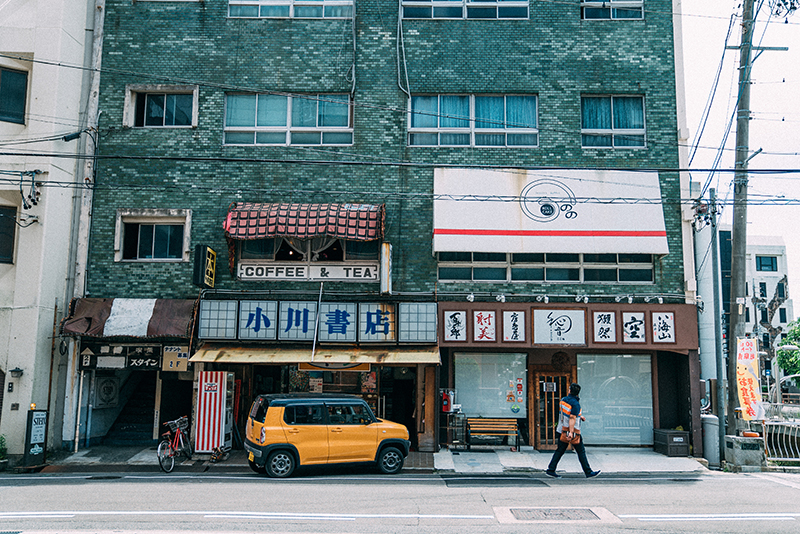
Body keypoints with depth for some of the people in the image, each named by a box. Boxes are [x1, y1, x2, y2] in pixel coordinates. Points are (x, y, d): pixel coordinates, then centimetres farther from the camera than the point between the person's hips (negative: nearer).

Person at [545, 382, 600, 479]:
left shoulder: (563, 400, 6)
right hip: (573, 431, -7)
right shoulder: (575, 404, -17)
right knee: (581, 451, 4)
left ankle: (551, 470, 4)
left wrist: (579, 416, 21)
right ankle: (588, 472, 11)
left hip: (562, 430, 7)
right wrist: (571, 432, -26)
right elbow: (572, 418, -23)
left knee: (560, 450, 8)